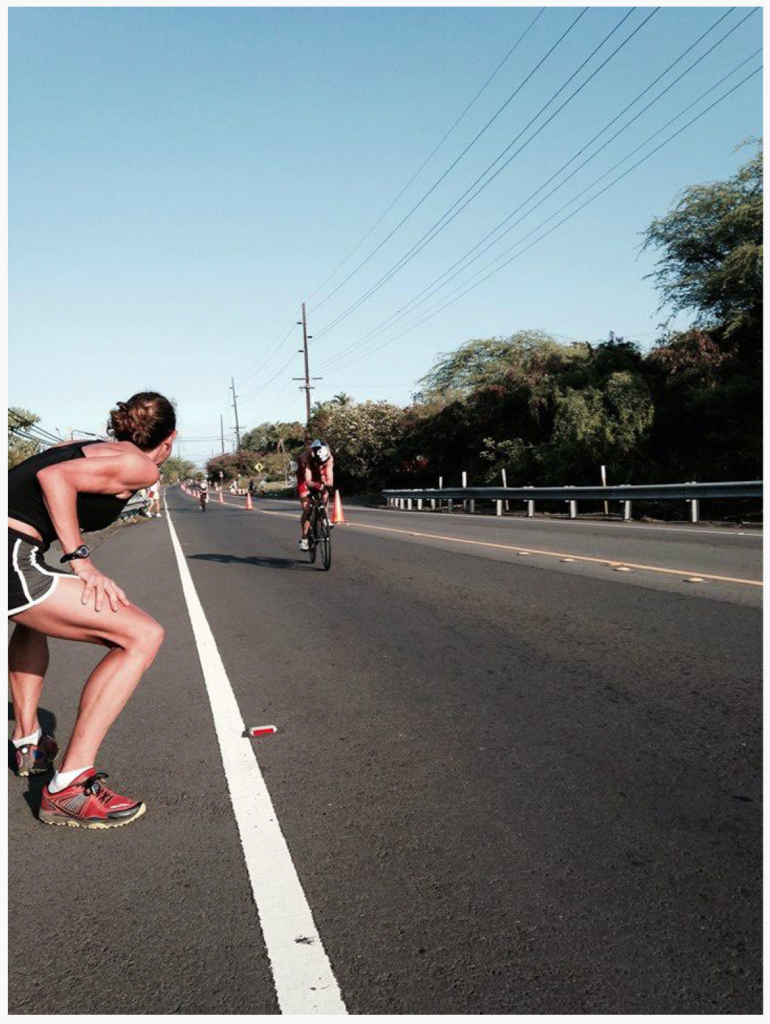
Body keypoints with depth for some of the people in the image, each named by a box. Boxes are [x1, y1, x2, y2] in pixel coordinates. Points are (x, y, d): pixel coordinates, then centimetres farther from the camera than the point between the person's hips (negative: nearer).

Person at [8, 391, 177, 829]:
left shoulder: (86, 446, 24)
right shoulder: (140, 467, 0)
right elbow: (53, 477, -12)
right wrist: (81, 560, -10)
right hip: (12, 559, -10)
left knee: (36, 617, 39)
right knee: (144, 635, -7)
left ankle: (28, 741, 39)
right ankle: (69, 788, -9)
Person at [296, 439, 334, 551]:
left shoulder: (329, 458, -29)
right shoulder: (305, 458, -36)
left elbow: (330, 481, -32)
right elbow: (308, 481, -42)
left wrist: (325, 483, -54)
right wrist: (317, 485, -62)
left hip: (319, 478, 3)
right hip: (306, 479, -3)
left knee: (325, 495, -27)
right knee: (307, 509, -13)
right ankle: (304, 539, -5)